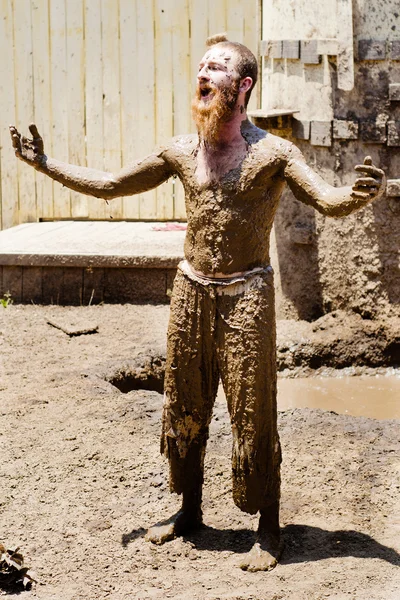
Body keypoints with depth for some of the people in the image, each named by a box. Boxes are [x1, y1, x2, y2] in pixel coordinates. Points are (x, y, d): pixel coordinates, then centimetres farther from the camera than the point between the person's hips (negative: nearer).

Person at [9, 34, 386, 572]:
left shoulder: (272, 152, -7)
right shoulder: (182, 151, 6)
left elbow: (329, 200, -17)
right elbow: (109, 186, 14)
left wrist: (365, 192, -40)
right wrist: (44, 164, 9)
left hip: (245, 296, -5)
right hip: (191, 291, 5)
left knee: (252, 417, -1)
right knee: (184, 410, 14)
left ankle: (268, 528, 14)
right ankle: (189, 509, 32)